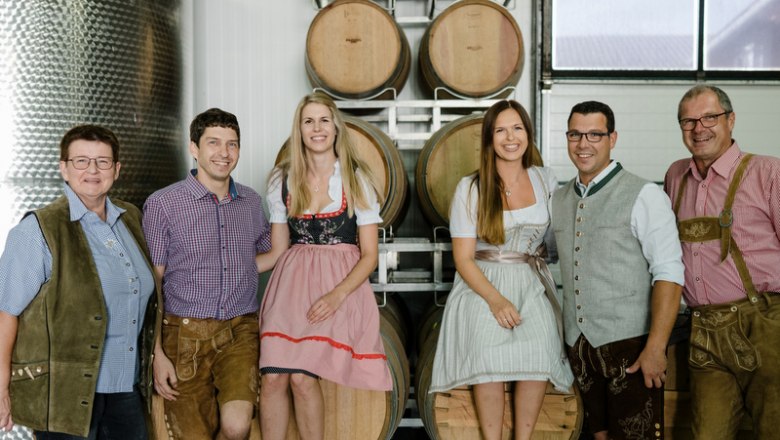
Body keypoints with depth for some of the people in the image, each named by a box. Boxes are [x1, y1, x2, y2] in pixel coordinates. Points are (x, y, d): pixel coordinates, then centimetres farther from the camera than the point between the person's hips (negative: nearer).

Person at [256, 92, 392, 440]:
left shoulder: (357, 180, 0)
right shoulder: (282, 180, 8)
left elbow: (369, 254, -1)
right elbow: (278, 250, 13)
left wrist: (337, 295, -15)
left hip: (341, 284, -3)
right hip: (291, 281, 3)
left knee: (302, 377, -16)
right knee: (273, 377, -10)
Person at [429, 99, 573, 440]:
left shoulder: (545, 180, 8)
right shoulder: (470, 188, -1)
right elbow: (463, 258, -3)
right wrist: (496, 299, -19)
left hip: (532, 284, 2)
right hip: (482, 285, -2)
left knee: (539, 354, -24)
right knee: (490, 360, -26)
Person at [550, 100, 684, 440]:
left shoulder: (644, 195, -9)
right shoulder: (559, 200, 9)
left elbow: (668, 274, -15)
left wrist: (655, 348, -21)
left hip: (629, 346, -5)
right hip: (578, 344, 5)